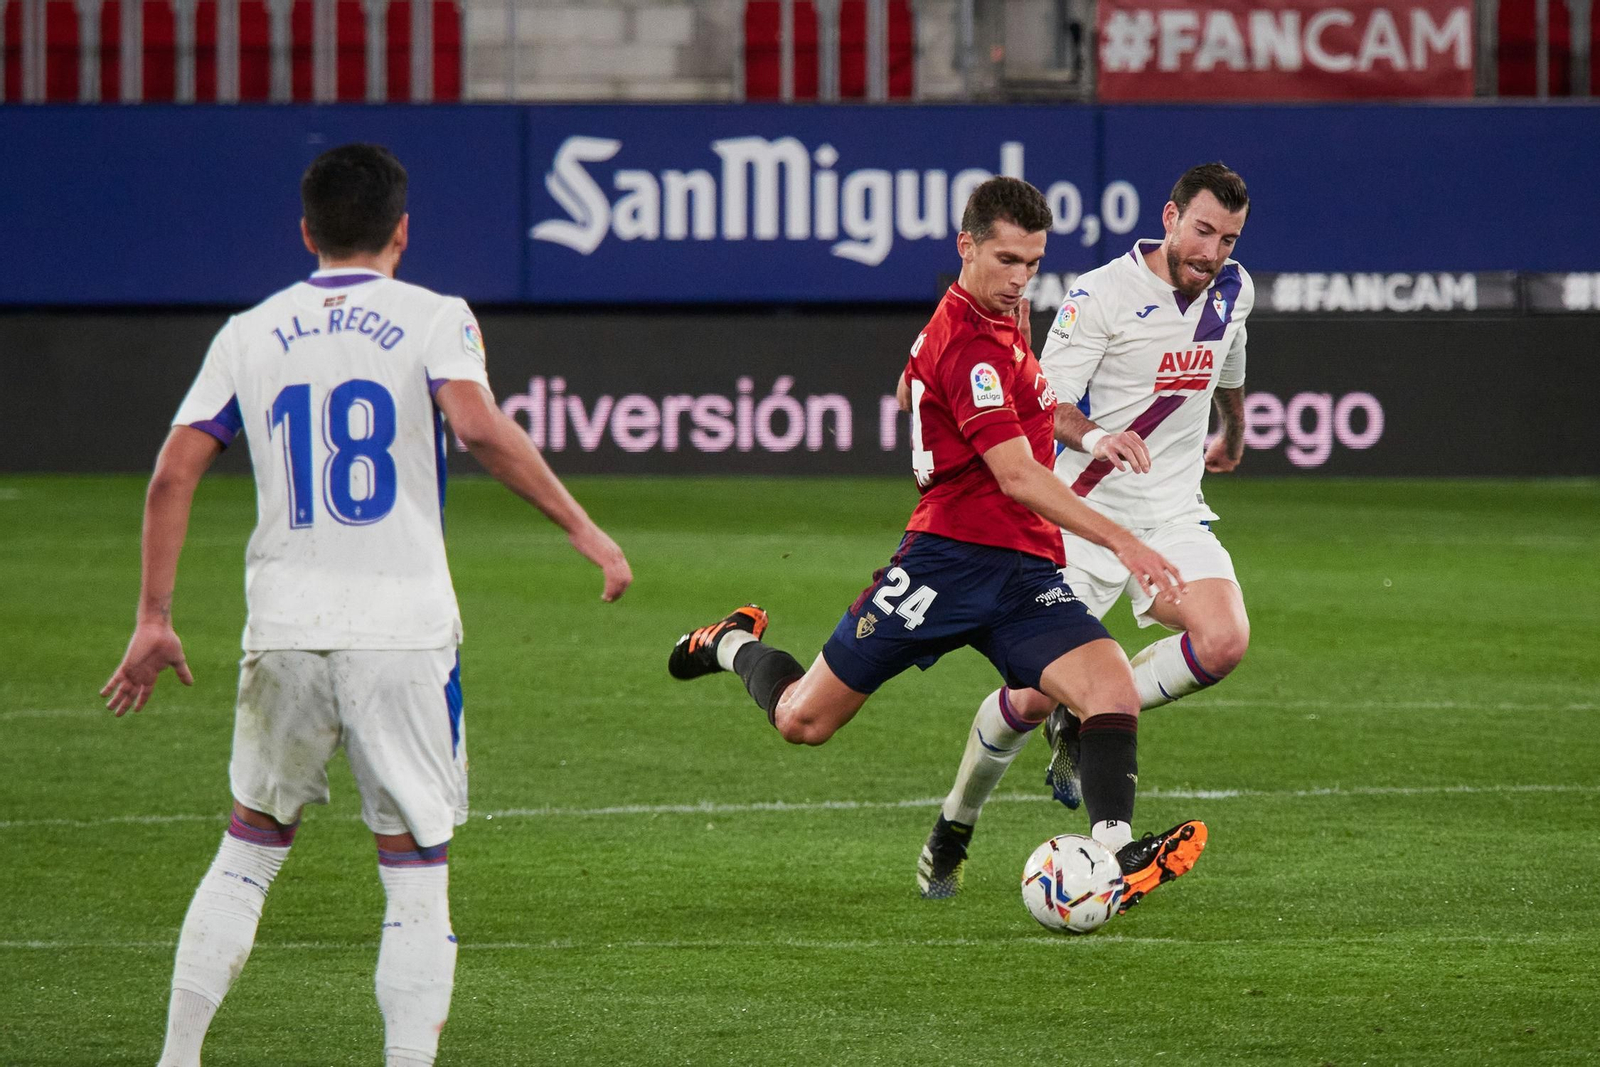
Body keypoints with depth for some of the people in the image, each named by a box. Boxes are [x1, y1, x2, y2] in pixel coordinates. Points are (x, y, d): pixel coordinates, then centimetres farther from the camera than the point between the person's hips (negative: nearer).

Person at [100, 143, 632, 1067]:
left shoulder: (250, 334, 10)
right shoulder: (432, 321, 0)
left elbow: (174, 475, 6)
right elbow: (479, 425, -19)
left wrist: (155, 621, 10)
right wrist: (581, 528, -14)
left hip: (284, 632, 3)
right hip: (403, 631, -3)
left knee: (250, 846, 17)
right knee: (417, 873, 2)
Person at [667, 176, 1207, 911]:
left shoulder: (999, 326, 14)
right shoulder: (967, 342, -16)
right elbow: (1017, 476, -24)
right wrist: (1120, 542, -30)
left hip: (1023, 572, 8)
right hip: (953, 554, -8)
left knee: (1114, 689, -19)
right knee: (803, 720, 4)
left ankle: (1115, 853, -31)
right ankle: (736, 644, 36)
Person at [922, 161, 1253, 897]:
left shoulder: (1231, 291, 6)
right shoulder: (1101, 294, -13)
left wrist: (1234, 438, 44)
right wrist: (1095, 438, -37)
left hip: (1174, 517, 5)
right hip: (1085, 513, -4)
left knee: (1224, 643, -24)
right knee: (1036, 696, -7)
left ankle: (1085, 721, 2)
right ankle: (955, 828, 21)